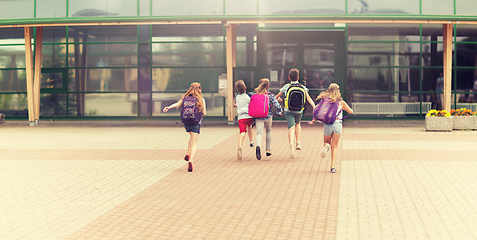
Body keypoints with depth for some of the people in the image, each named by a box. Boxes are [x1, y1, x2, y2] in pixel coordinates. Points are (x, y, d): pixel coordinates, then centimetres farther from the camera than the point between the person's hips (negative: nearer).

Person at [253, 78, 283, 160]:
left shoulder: (255, 94, 3)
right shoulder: (271, 95, -5)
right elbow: (277, 105, -11)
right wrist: (279, 111, 8)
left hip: (258, 117, 0)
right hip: (268, 116, 0)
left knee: (259, 133, -5)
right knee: (268, 131, 24)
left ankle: (258, 146, -37)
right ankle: (268, 150, 26)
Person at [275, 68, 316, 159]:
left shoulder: (286, 87, 4)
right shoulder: (303, 87, 5)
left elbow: (277, 97, 16)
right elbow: (308, 98, -8)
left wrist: (278, 99, 39)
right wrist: (314, 107, -13)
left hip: (288, 111, -2)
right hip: (299, 111, 2)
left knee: (291, 128, -11)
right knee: (297, 123, 29)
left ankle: (290, 143, -41)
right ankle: (298, 143, 20)